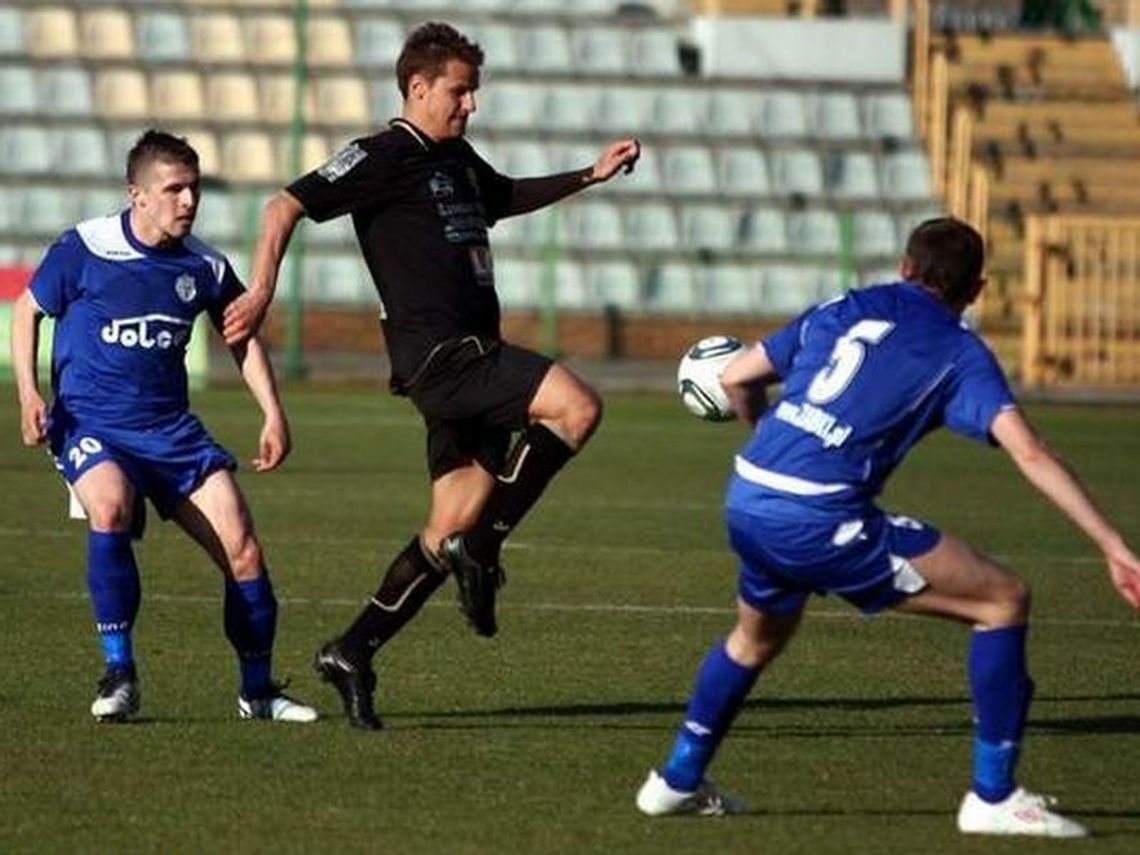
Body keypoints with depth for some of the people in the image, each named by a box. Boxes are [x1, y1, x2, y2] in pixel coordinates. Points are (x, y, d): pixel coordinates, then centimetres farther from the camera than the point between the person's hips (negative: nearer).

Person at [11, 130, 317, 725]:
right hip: (89, 423, -4)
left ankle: (257, 691, 11)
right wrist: (27, 391, -7)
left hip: (171, 429, 4)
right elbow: (28, 310, 5)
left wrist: (273, 414, 9)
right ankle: (119, 671, -21)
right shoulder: (84, 249, -8)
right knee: (110, 509, -35)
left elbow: (243, 338, 17)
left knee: (241, 547, -8)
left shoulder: (205, 268, 2)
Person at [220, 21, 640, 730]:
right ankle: (483, 549, -17)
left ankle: (353, 652, 11)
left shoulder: (458, 160, 21)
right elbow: (288, 206, -10)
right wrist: (262, 290, -20)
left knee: (454, 524, 6)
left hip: (472, 360, 9)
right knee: (577, 407, -24)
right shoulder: (386, 158, -6)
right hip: (438, 354, -9)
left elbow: (507, 197, 42)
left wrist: (591, 175, 34)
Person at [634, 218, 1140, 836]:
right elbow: (1030, 454, -9)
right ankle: (993, 797, 1)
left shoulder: (842, 311, 18)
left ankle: (678, 781, 45)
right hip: (821, 522, -6)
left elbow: (735, 379, 23)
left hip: (746, 500, 6)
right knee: (1003, 601, 2)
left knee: (756, 638, 36)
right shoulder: (959, 354, 4)